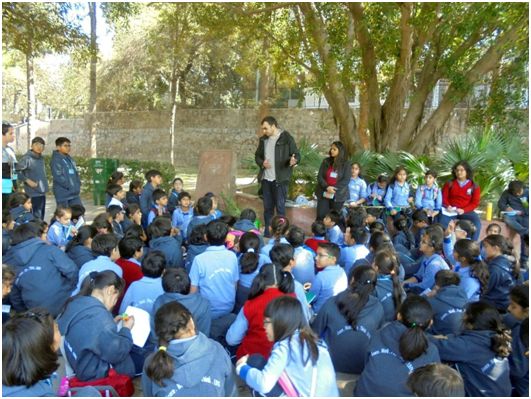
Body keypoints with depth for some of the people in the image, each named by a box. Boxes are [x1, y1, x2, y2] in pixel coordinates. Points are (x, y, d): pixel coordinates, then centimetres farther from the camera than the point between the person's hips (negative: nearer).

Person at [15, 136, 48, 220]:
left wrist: (45, 186, 12)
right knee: (36, 217, -7)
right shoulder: (27, 158, -12)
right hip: (33, 193, -8)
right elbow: (17, 171, -18)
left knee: (41, 217, 14)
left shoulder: (41, 158, 12)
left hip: (42, 192, 8)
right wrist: (27, 180, -18)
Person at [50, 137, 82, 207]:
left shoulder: (70, 159, 14)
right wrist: (70, 186, -16)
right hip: (62, 194, -7)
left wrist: (78, 185, 4)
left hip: (74, 193, 8)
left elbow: (76, 173, 18)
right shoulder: (56, 160, -10)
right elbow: (58, 177, -18)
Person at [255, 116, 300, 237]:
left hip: (280, 179, -5)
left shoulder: (287, 138, -8)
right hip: (265, 179, 6)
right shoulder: (263, 139, 10)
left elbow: (297, 155, -8)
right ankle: (267, 234, 21)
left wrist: (293, 161, -31)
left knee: (280, 207, -2)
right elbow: (257, 156, 19)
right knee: (267, 207, 12)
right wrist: (262, 163, -3)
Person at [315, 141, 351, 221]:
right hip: (324, 193, 2)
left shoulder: (346, 164, -1)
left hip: (338, 195, -2)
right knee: (321, 216, -2)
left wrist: (333, 188, -18)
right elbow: (319, 176, 0)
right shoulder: (326, 161, 6)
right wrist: (327, 187, -16)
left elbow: (346, 180, -9)